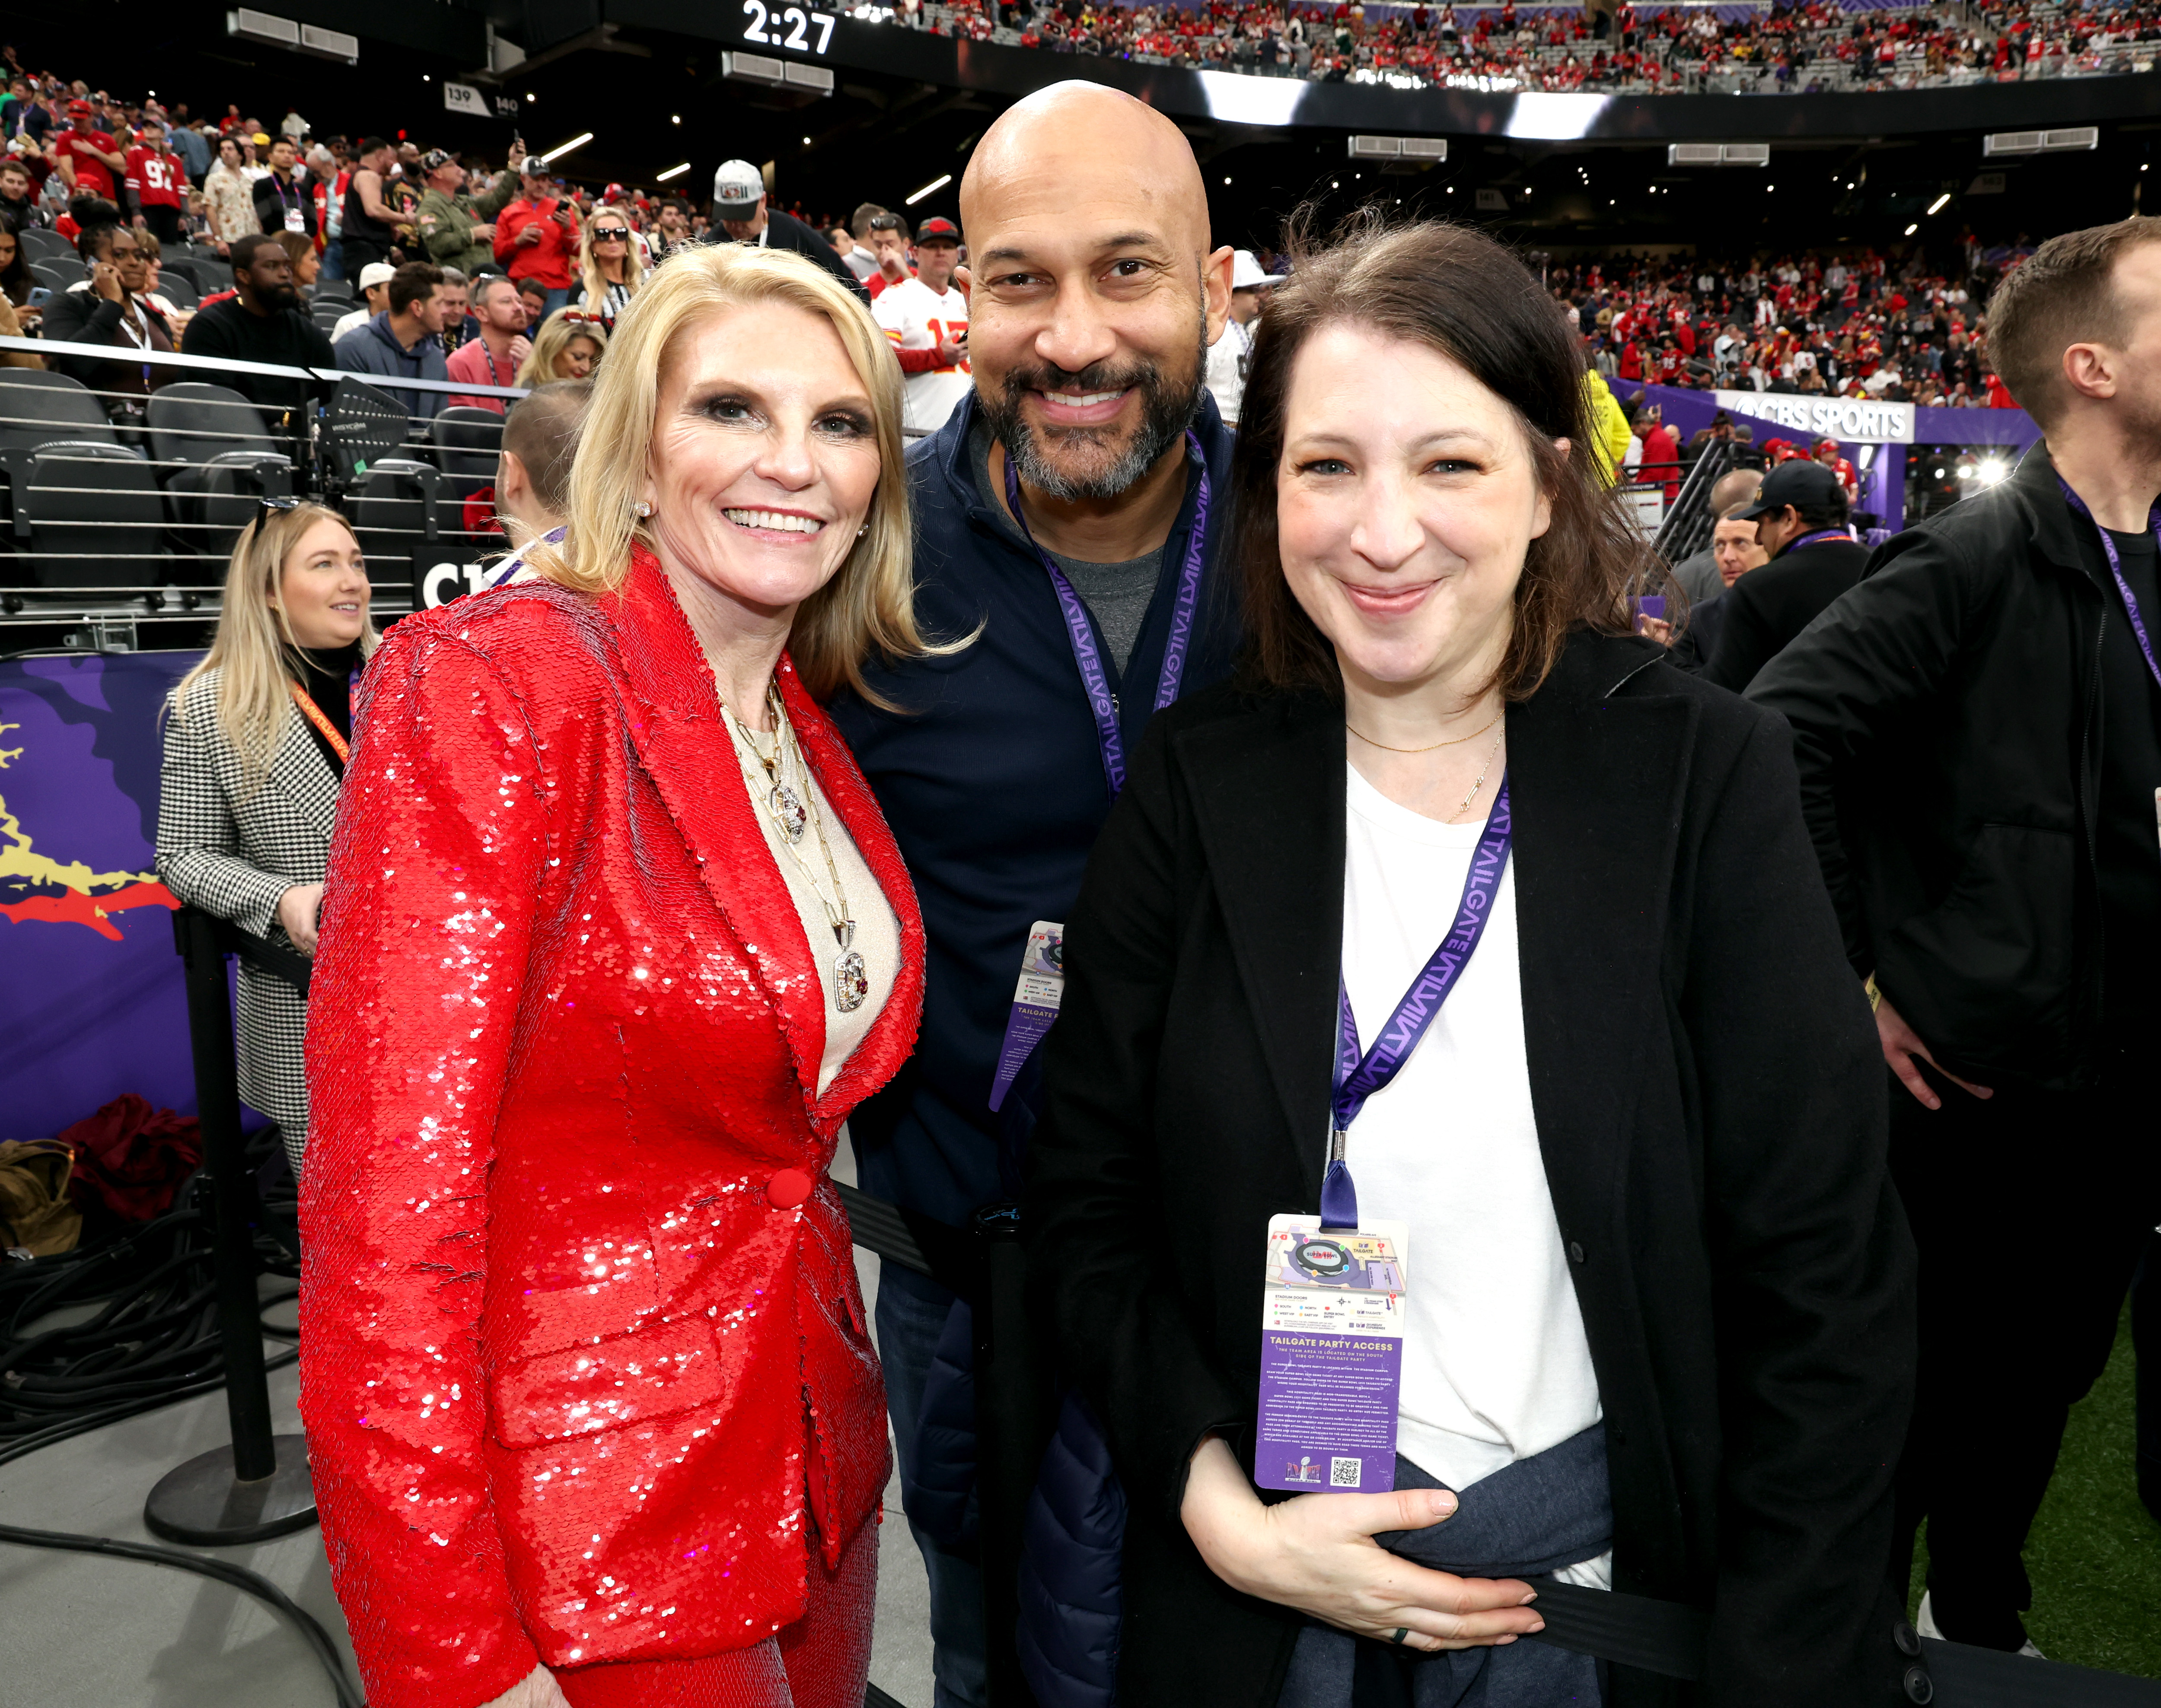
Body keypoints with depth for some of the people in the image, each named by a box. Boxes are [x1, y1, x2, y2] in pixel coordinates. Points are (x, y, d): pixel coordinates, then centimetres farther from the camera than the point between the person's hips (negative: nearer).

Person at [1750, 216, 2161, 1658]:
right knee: (1925, 1389, 8)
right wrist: (1848, 972, -18)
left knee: (2044, 1378, 21)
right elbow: (1783, 733, -21)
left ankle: (1983, 1624, 43)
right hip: (1977, 1075, -7)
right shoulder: (1976, 560, -14)